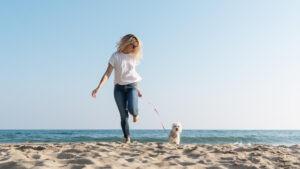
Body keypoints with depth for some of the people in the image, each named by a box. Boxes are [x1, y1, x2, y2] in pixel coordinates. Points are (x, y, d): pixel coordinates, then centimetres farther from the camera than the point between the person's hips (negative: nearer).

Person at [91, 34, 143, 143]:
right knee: (123, 115, -2)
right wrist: (98, 88, -24)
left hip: (132, 86, 1)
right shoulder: (115, 56, -7)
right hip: (119, 87, -1)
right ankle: (127, 138, 10)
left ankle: (135, 113, 15)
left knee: (132, 109, -22)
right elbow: (107, 74, -13)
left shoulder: (133, 56, 5)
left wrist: (137, 89, 22)